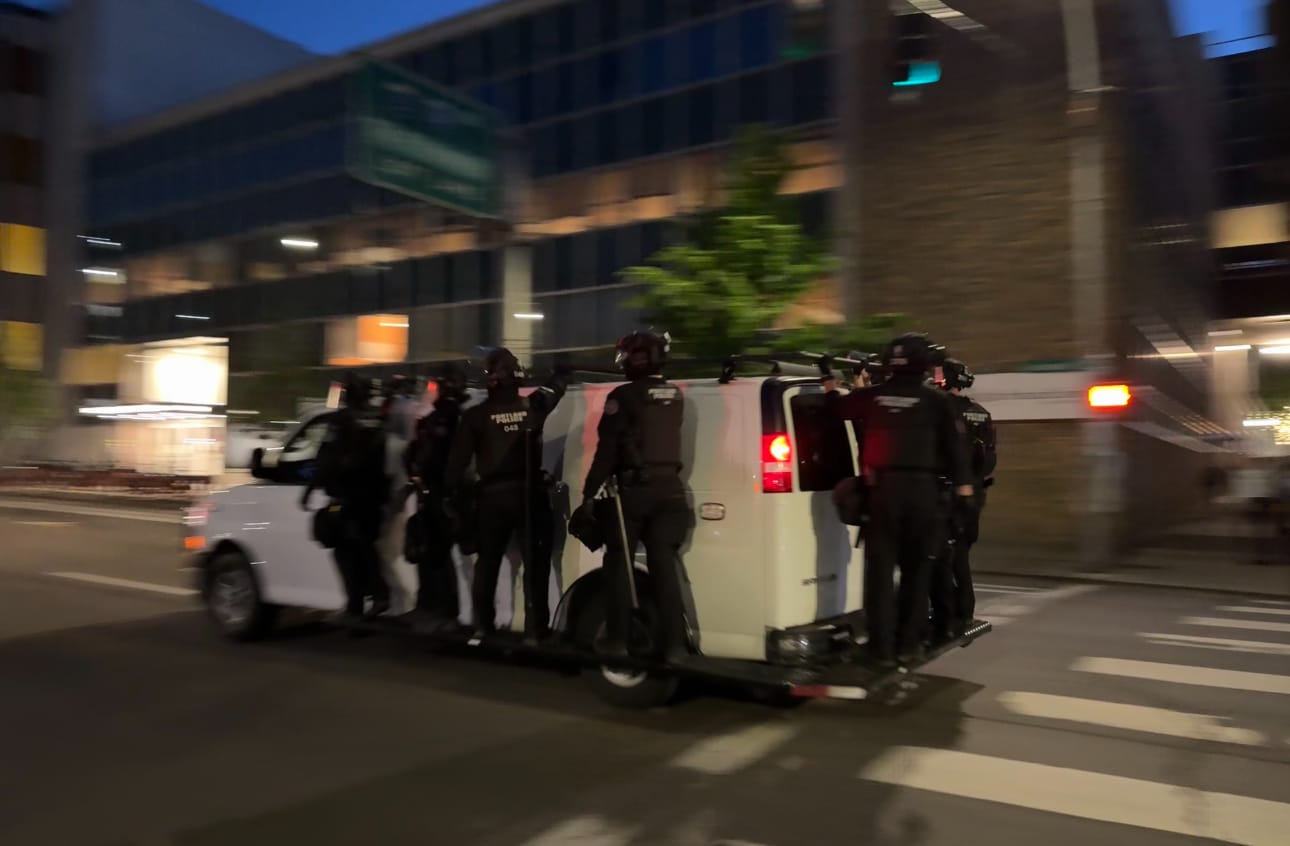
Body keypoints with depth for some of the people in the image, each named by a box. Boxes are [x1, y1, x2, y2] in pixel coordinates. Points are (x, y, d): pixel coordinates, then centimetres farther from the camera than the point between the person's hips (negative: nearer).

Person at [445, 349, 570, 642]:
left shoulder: (477, 415, -3)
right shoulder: (533, 406, -1)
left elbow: (458, 459, -4)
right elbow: (558, 384, 19)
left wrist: (452, 493, 5)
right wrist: (562, 368, 39)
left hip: (493, 495, 1)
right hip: (530, 493, -1)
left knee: (487, 561, 13)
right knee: (535, 562, 1)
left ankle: (482, 624, 13)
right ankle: (535, 628, -3)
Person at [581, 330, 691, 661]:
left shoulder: (624, 396, -8)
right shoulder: (674, 396, 10)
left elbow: (607, 450, -10)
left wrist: (590, 492, -7)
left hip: (633, 489, -5)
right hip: (669, 489, 5)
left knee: (619, 563, 7)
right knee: (664, 565, 5)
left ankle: (617, 639, 9)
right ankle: (673, 643, 2)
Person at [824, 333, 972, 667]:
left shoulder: (871, 397, 7)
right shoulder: (936, 401, 2)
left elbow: (837, 408, 25)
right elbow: (955, 449, -2)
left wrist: (830, 388, 45)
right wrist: (963, 488, 2)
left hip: (883, 488, 1)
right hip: (923, 489, -1)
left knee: (880, 570, 5)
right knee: (916, 571, 11)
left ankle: (882, 648, 5)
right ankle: (908, 645, 14)